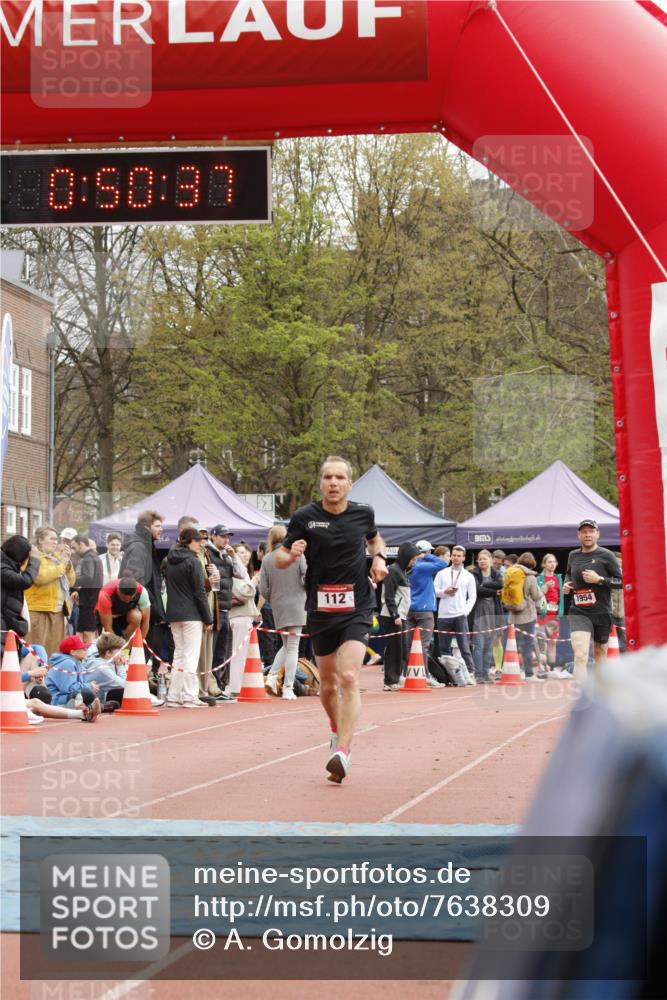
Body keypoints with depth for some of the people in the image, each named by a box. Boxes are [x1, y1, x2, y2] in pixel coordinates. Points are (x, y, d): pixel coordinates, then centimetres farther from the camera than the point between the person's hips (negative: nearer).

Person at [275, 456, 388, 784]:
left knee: (349, 678, -19)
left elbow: (375, 538, 24)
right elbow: (280, 559, 0)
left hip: (356, 609, -1)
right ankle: (337, 730, 44)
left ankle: (342, 752, -23)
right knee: (328, 684, 14)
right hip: (320, 610, 1)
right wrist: (291, 555, -22)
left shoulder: (363, 513, 1)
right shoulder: (304, 517, -5)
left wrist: (379, 558, 3)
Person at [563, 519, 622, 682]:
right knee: (580, 656, -17)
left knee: (600, 652, 16)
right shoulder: (573, 555, 8)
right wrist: (566, 583, 8)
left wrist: (599, 580, -18)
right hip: (579, 613, 1)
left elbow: (621, 582, -5)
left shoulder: (606, 556, -4)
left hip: (602, 612, -1)